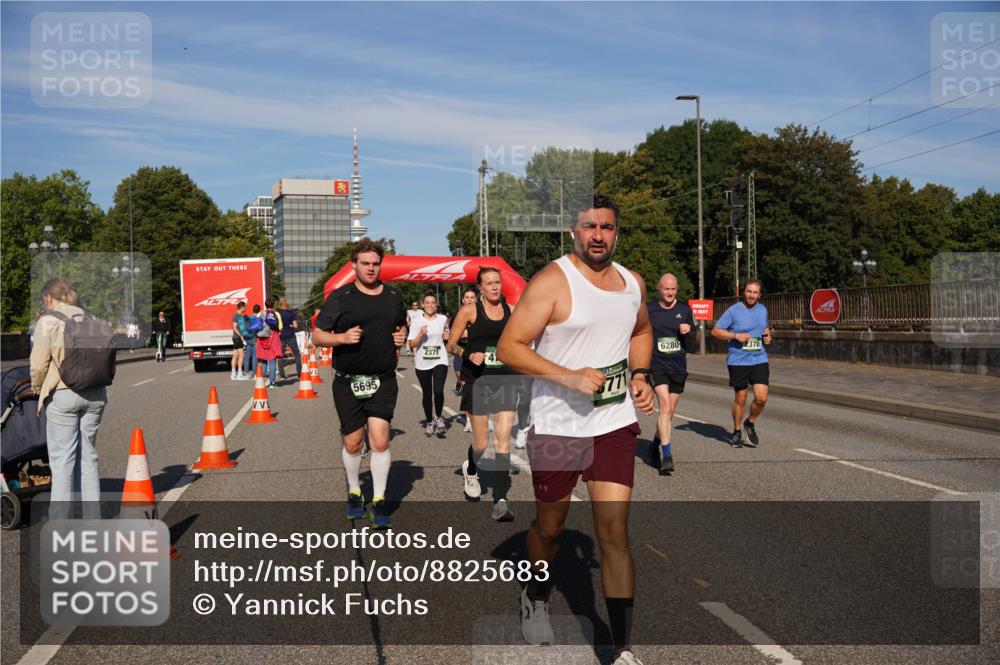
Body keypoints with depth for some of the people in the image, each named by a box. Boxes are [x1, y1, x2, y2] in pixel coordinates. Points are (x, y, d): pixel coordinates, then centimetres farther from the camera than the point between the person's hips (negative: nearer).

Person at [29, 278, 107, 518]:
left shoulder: (48, 321, -5)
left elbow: (39, 363, -7)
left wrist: (37, 388, 9)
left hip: (63, 395, -5)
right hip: (95, 395, 5)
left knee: (62, 458, 1)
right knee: (88, 456, 11)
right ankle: (93, 517, 15)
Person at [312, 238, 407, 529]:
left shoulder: (394, 296, 7)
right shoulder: (340, 297, -4)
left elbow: (401, 326, 25)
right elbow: (318, 336, -2)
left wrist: (402, 336, 2)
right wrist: (342, 337, -20)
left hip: (383, 381, 1)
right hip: (348, 382, -1)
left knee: (380, 441, -9)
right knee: (352, 443, 9)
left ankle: (379, 500, 4)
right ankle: (354, 492, 32)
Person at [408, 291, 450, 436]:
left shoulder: (443, 319, 2)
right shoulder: (416, 321, -6)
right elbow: (412, 344, -8)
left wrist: (447, 336, 1)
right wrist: (421, 334, -23)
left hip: (440, 361, 0)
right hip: (422, 363, 0)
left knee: (438, 391, -17)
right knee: (427, 394, 9)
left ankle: (439, 418, 7)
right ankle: (429, 422, 28)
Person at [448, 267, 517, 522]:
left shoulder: (511, 310, 5)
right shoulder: (469, 311, -4)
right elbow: (451, 344, -1)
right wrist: (468, 354, -19)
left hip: (505, 381, 2)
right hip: (478, 381, -2)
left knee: (503, 440, -7)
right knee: (481, 444, 5)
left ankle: (500, 500, -6)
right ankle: (470, 469, 41)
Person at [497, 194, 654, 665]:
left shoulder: (632, 282, 7)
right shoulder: (551, 281, -12)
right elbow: (509, 347, -16)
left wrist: (640, 375, 8)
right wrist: (569, 377, -25)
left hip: (614, 424, 3)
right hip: (556, 427, -3)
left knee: (614, 533, -3)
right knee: (550, 526, 15)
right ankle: (537, 598, 46)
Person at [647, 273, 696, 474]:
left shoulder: (685, 310, 5)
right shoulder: (648, 310, -2)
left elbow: (695, 336, 13)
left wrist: (689, 330, -9)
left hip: (678, 366, 4)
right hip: (656, 365, -3)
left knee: (670, 411, 12)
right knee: (665, 408, -18)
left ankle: (656, 444, 35)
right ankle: (666, 456, -17)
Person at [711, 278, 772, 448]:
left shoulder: (763, 309, 9)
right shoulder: (733, 311, -7)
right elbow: (715, 331, -6)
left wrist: (767, 335, 4)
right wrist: (736, 335, -17)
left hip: (759, 360, 4)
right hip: (738, 362, -3)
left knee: (761, 397, -8)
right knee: (740, 399, 6)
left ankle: (750, 423, 19)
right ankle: (737, 432, 26)